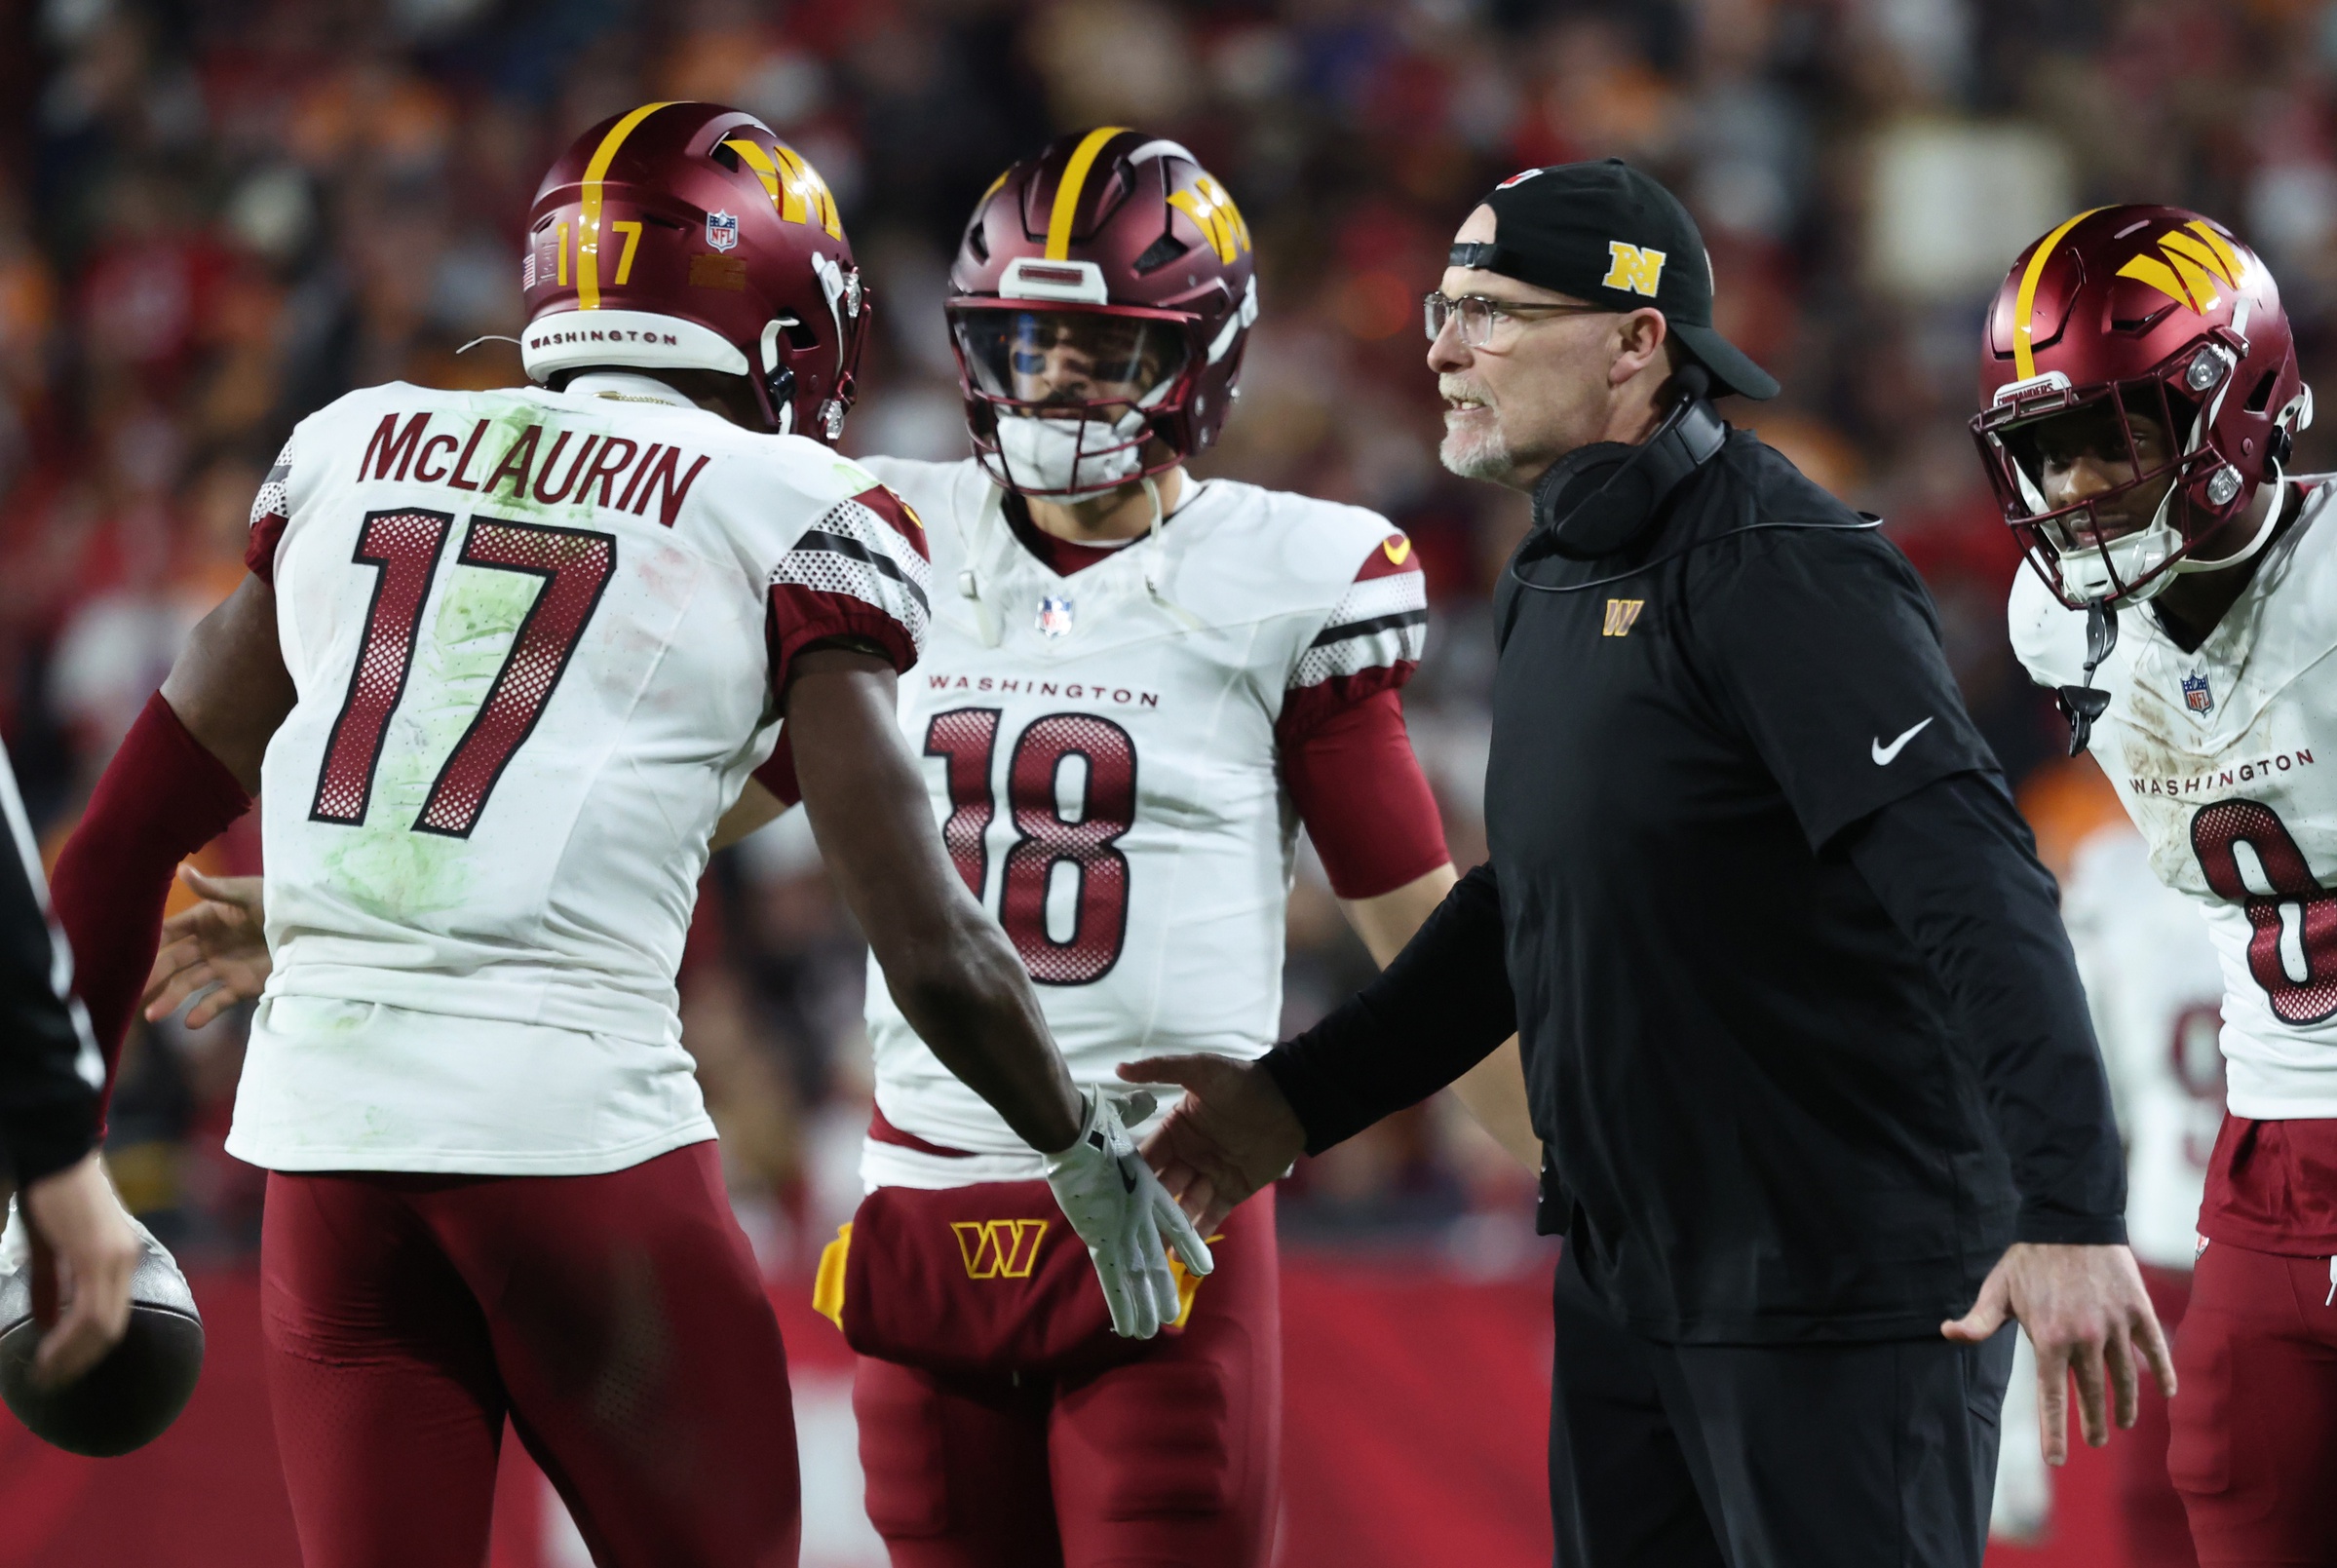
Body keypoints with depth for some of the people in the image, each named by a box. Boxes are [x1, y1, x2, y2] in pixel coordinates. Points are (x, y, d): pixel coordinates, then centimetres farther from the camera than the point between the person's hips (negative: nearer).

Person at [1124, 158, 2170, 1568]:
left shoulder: (1777, 571, -17)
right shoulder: (1555, 585, 13)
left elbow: (1974, 888, -25)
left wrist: (2069, 1212, -33)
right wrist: (1294, 1102, 22)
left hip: (1841, 1293, -9)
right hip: (1627, 1283, 9)